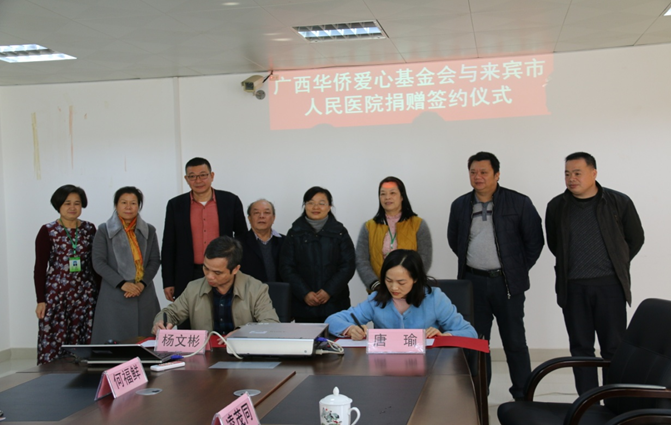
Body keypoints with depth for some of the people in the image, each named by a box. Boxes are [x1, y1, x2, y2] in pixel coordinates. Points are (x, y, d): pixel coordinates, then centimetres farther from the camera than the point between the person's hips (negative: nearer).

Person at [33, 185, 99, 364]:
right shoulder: (47, 231, -1)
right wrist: (40, 300, -5)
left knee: (83, 342, 2)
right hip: (56, 294, -2)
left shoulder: (89, 229, 7)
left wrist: (101, 293, 7)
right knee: (54, 342, -5)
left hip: (86, 295, 3)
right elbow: (40, 268, -1)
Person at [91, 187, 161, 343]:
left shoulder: (149, 230, 9)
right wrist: (122, 284, -14)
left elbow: (155, 260, 7)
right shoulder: (104, 230, 2)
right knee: (114, 341, -4)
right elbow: (98, 262, -4)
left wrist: (142, 283, -10)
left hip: (144, 295, 2)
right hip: (114, 295, -2)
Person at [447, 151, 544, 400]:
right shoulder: (460, 205, 5)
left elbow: (535, 240, 0)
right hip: (473, 282, 3)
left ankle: (523, 397, 14)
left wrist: (520, 268, 0)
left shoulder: (519, 203, -5)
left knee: (515, 341, 3)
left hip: (507, 282, -3)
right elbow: (453, 240, 19)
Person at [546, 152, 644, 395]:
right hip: (572, 287, 2)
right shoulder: (557, 206, 3)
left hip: (609, 285, -2)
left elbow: (635, 239, 9)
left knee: (614, 347, 2)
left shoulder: (619, 202, -2)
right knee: (580, 347, 6)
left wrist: (616, 265, 10)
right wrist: (570, 265, 12)